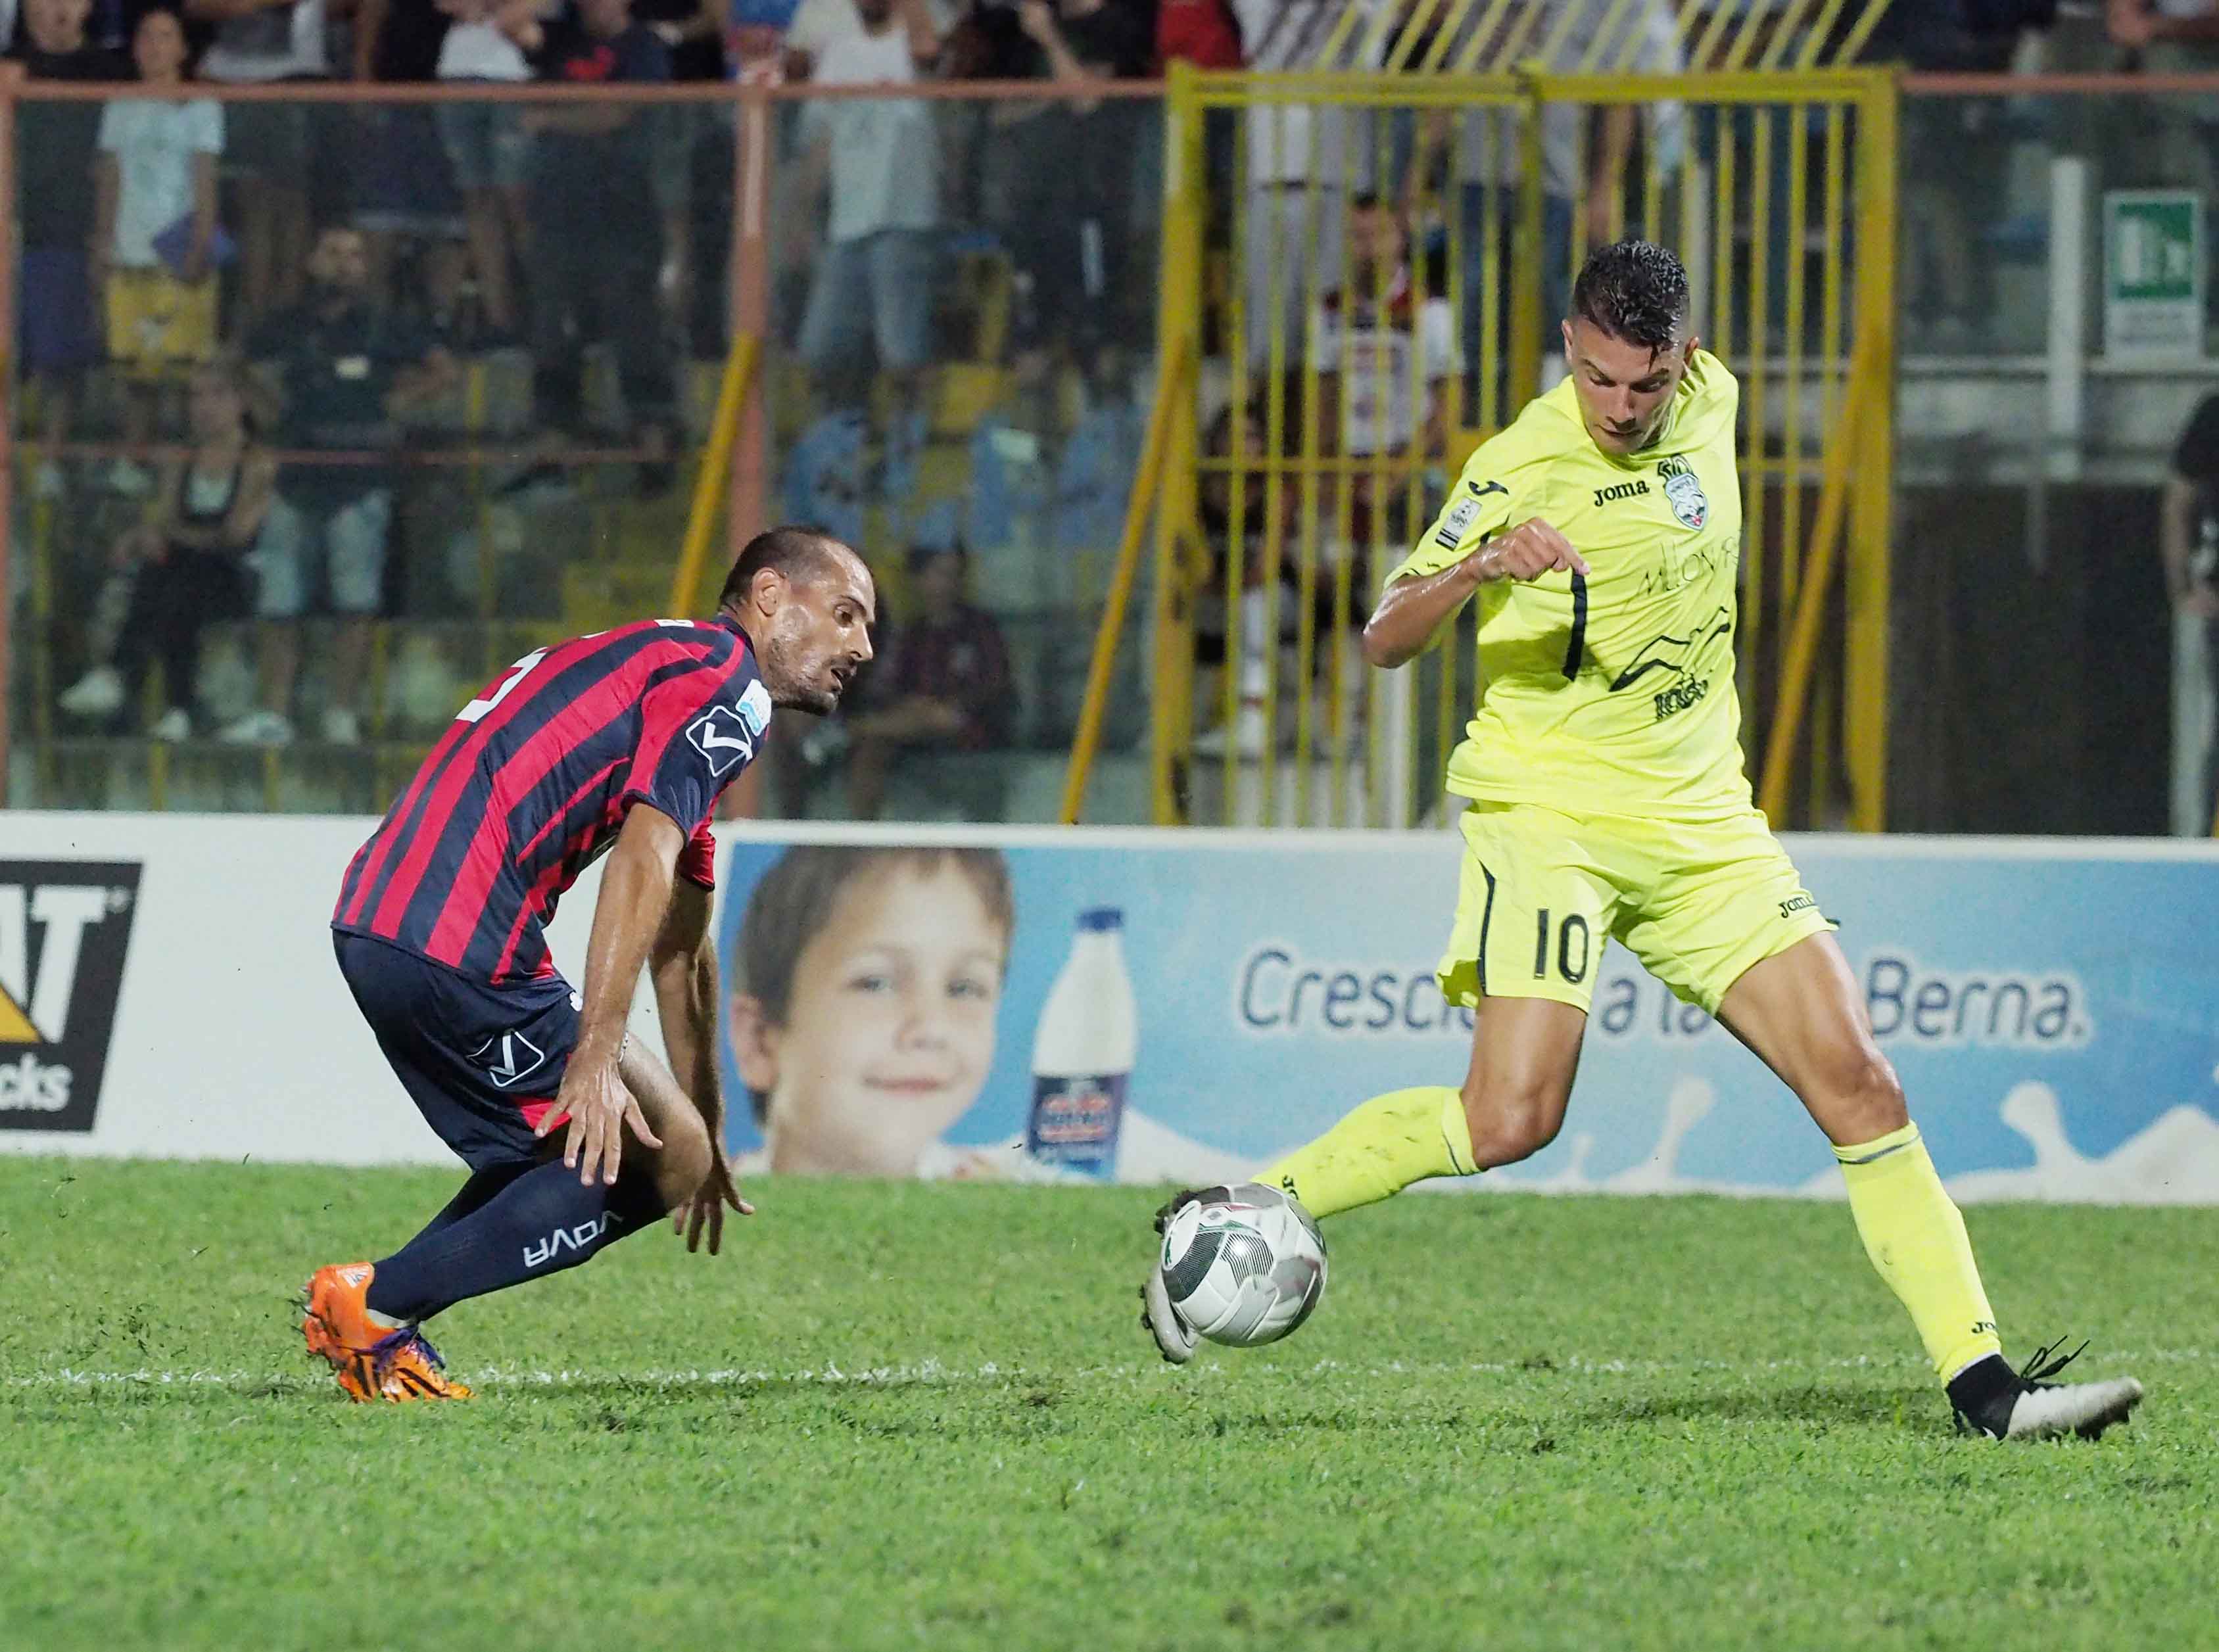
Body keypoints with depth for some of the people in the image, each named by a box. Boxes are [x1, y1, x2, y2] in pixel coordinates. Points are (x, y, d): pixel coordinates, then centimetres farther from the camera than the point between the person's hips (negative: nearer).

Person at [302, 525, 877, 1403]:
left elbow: (679, 942, 36)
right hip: (459, 950, -10)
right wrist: (595, 1060, -22)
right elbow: (642, 862, -17)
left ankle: (375, 1309, 9)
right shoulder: (723, 681, -2)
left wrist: (703, 1130, 41)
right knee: (659, 1158, -2)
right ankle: (377, 1304, -6)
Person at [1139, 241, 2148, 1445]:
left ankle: (1982, 1386, -5)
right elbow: (1385, 641, -14)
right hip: (1547, 814, -6)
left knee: (1857, 1083, -5)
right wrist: (1478, 568, -33)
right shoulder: (1524, 464, -14)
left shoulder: (1711, 401, 4)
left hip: (1700, 824, 6)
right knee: (1510, 1120, -20)